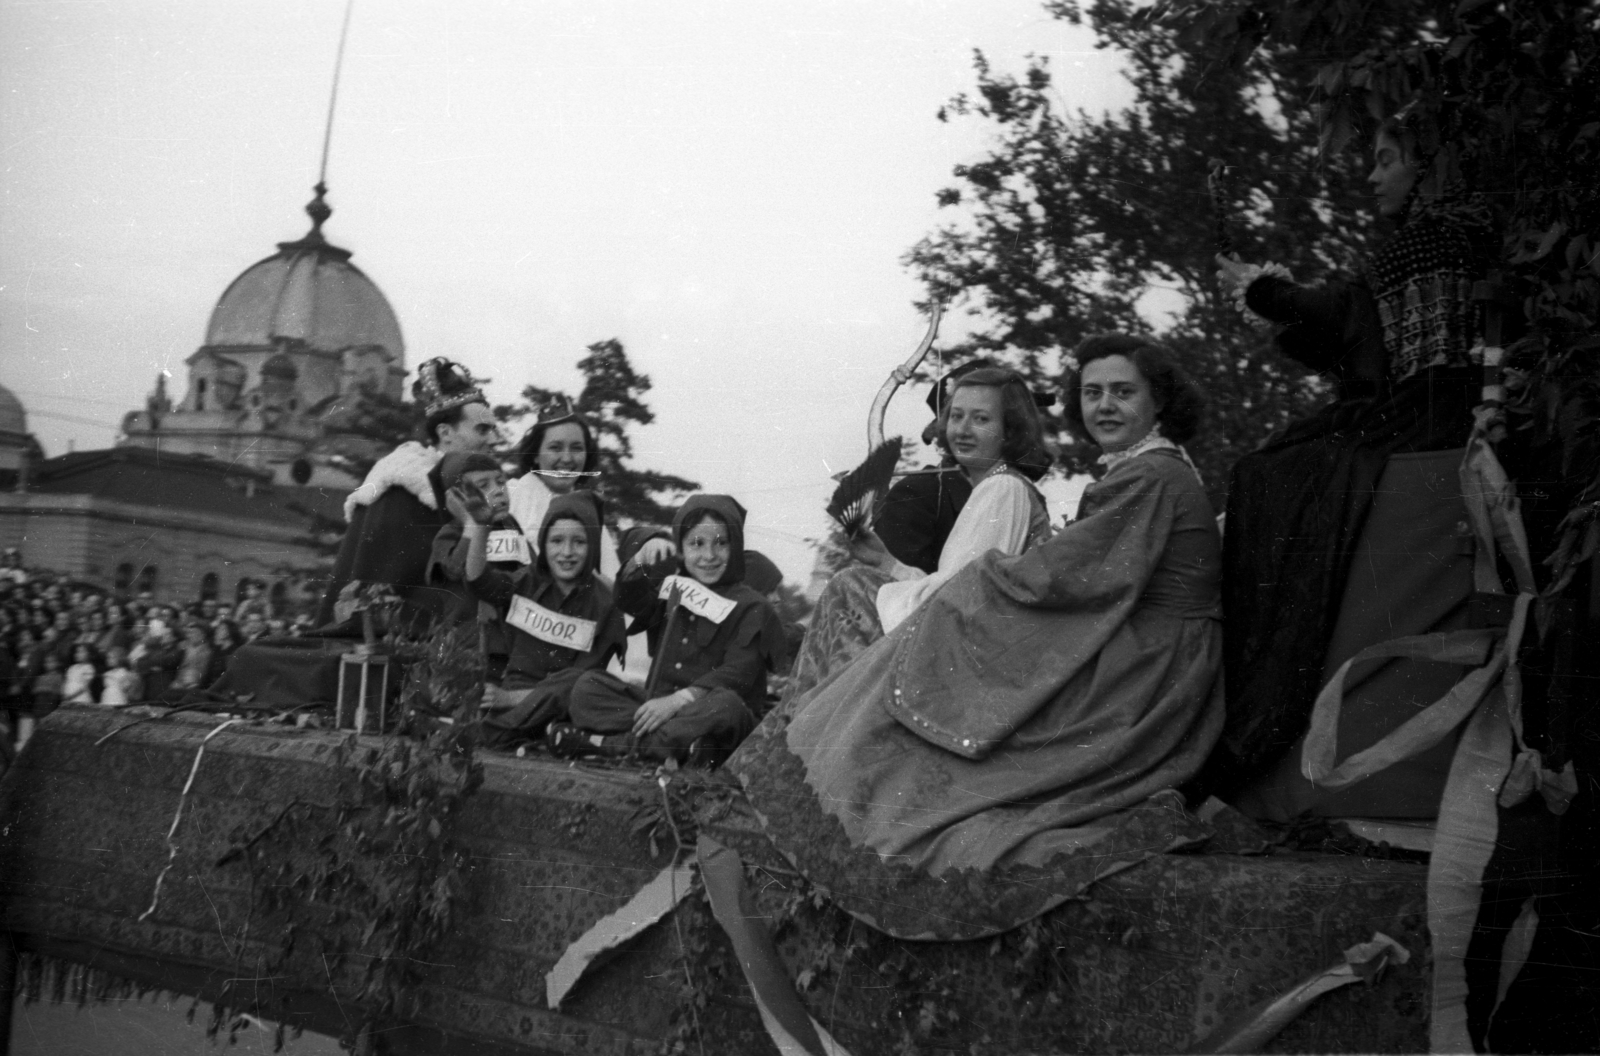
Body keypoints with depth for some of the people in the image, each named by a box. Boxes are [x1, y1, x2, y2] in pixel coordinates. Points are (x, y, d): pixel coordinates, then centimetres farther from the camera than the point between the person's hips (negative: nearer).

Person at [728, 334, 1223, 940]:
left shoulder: (1149, 475, -17)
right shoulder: (1160, 470, 16)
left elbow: (1058, 578, -19)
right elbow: (1092, 583, 14)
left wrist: (978, 572, -1)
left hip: (1135, 696, -9)